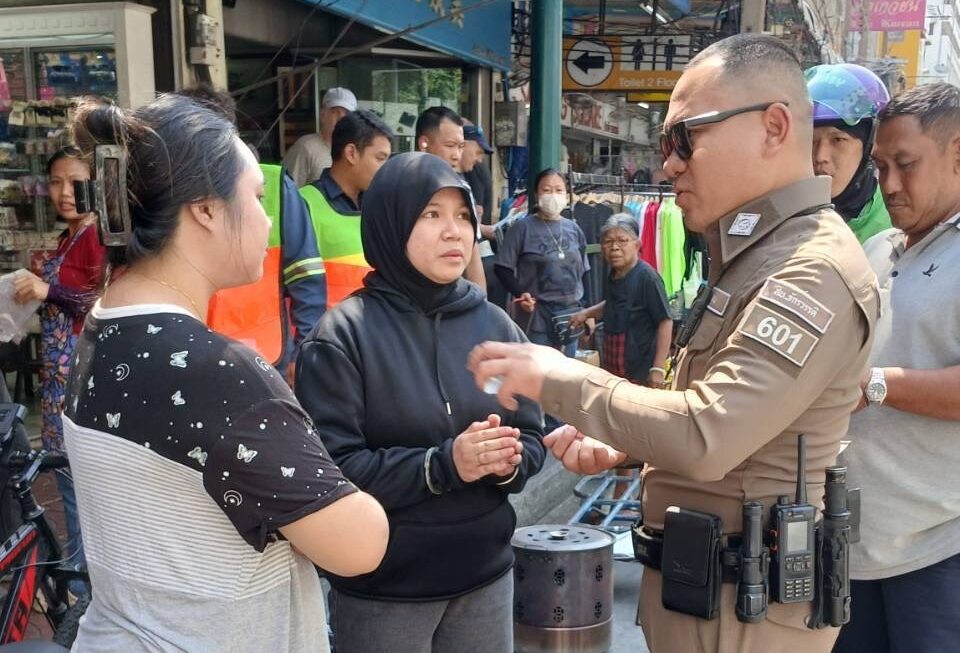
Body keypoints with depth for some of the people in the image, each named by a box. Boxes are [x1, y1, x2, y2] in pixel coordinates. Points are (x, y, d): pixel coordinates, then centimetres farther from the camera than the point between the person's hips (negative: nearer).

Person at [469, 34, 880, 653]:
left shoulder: (814, 271, -22)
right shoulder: (757, 252, 10)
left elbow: (706, 437, -30)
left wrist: (560, 378, -19)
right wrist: (620, 447, 3)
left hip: (737, 600, -9)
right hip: (704, 578, 9)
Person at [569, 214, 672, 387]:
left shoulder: (647, 277, -17)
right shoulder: (613, 275, 6)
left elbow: (665, 322, -17)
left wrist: (658, 368, -20)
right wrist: (586, 313, 12)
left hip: (641, 373, -8)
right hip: (611, 369, 8)